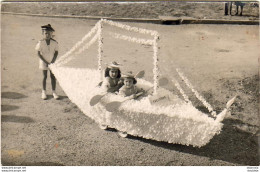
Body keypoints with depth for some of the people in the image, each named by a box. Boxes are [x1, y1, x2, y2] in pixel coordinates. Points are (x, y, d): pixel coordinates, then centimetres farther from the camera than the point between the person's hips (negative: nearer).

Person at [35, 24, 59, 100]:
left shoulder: (54, 42, -9)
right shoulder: (40, 43, -13)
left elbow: (56, 52, -3)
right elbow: (39, 54, -10)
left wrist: (53, 61, -12)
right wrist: (45, 62, -15)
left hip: (52, 62, 1)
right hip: (44, 62, -1)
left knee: (53, 76, 5)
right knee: (44, 76, 7)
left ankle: (54, 92, 16)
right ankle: (44, 92, 20)